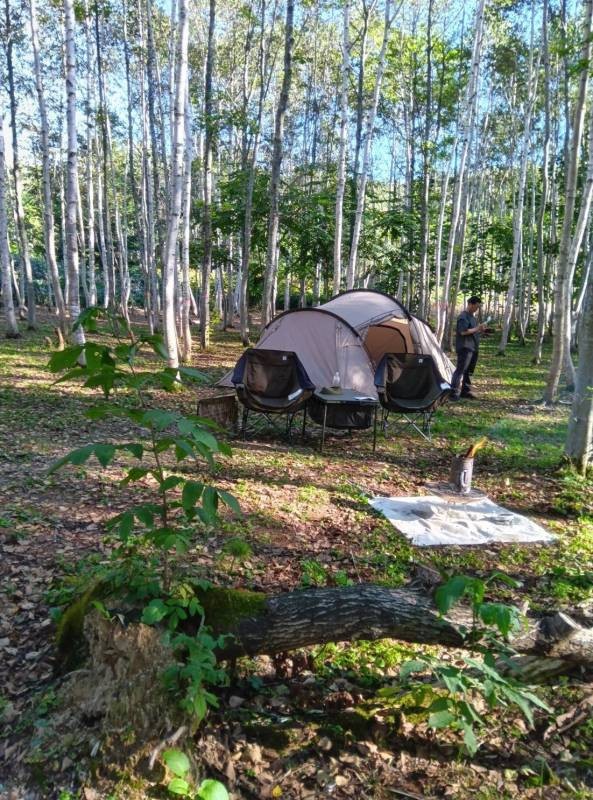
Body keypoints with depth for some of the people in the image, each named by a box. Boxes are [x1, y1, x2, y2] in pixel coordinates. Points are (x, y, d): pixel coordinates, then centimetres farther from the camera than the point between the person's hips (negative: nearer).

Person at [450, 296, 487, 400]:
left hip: (473, 348, 10)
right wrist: (477, 329, -19)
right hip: (465, 348, -10)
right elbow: (463, 331, -21)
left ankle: (465, 391, 21)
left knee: (469, 371, 13)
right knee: (460, 370, -13)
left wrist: (480, 330, 8)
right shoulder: (463, 316, -11)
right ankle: (454, 393, -15)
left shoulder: (473, 316, 19)